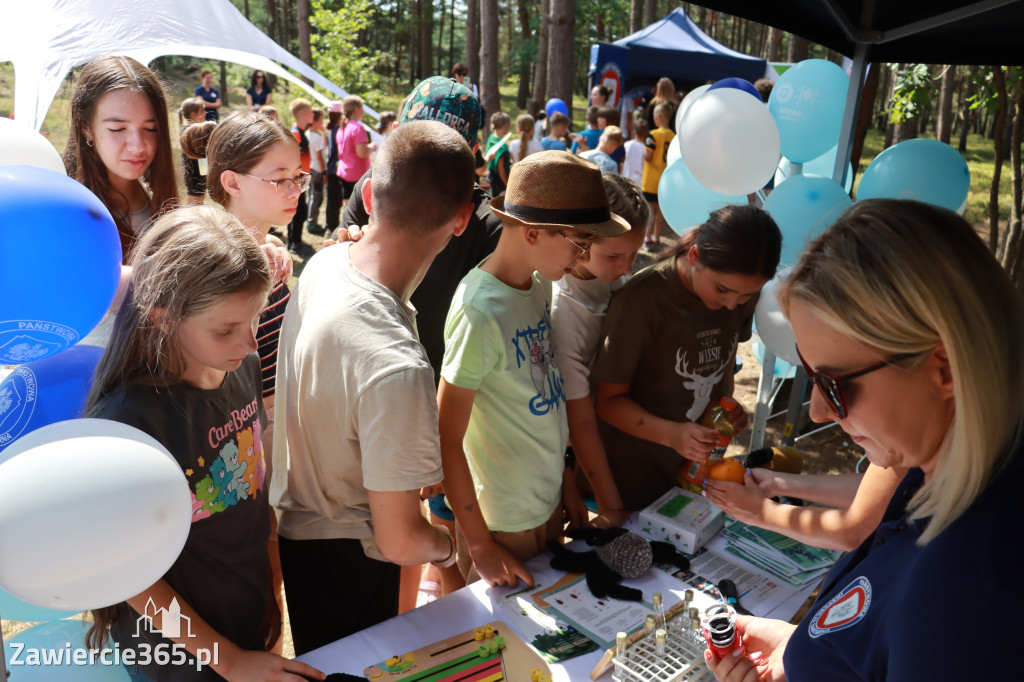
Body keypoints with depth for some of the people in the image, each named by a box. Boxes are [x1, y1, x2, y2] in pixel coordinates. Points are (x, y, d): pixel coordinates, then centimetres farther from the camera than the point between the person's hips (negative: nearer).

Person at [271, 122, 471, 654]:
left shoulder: (324, 261, -13)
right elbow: (400, 541, -30)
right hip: (345, 557, -7)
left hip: (294, 511, 7)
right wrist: (447, 546, -7)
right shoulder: (397, 368, -41)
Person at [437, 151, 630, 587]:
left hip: (549, 502, 8)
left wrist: (559, 466, 11)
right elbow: (447, 440, -23)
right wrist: (480, 545, -17)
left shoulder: (541, 283, -3)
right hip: (501, 523, -8)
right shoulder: (481, 313, -28)